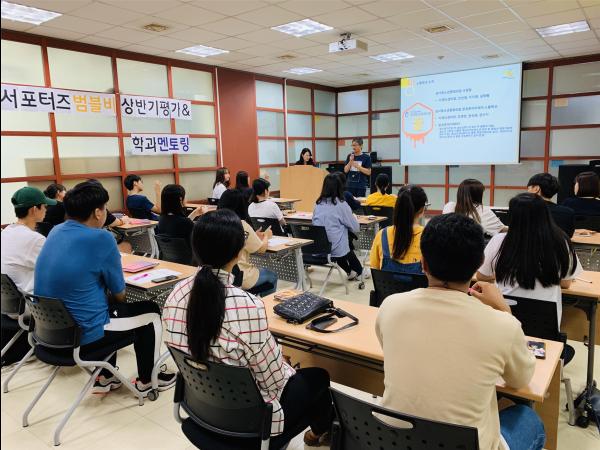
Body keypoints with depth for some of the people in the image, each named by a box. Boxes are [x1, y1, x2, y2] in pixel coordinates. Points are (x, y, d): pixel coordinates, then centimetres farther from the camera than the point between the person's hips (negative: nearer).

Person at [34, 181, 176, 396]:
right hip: (82, 334, -8)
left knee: (112, 306, 33)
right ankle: (146, 381, 25)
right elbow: (119, 294, -9)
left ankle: (105, 378, 36)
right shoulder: (101, 238, -21)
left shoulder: (56, 231, 2)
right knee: (151, 312, 12)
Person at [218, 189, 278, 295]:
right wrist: (266, 236, 14)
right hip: (240, 278, -6)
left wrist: (254, 236, 21)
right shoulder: (242, 225, -18)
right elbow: (261, 249, -6)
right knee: (272, 276, 22)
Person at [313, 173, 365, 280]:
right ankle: (358, 272, 45)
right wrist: (354, 218, 18)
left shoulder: (318, 204, 5)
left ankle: (351, 272, 45)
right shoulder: (341, 204, -9)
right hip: (335, 250, -4)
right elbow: (356, 228, -4)